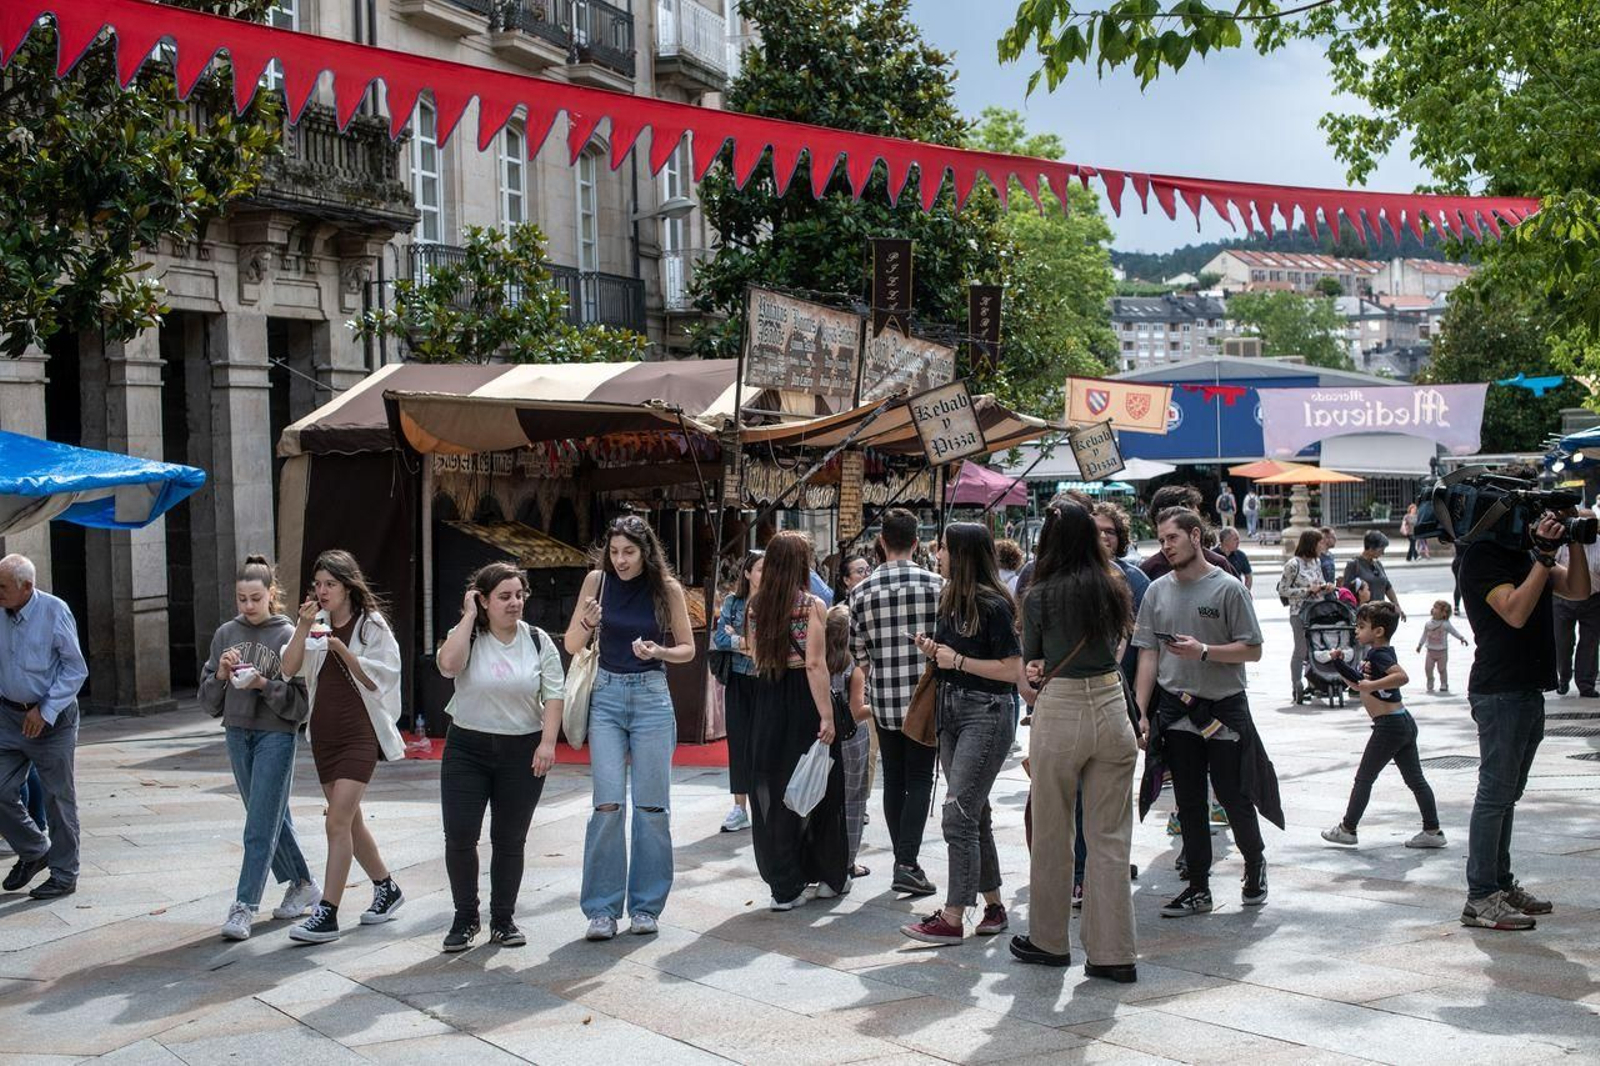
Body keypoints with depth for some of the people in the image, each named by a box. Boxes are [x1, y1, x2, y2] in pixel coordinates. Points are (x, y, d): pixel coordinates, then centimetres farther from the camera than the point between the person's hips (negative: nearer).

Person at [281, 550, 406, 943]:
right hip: (325, 732, 6)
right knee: (349, 820, 14)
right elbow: (289, 668, -3)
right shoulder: (315, 622, 8)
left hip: (360, 733, -6)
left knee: (337, 822, -14)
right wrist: (303, 627, -15)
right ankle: (387, 889, 32)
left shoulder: (371, 625, -6)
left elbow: (376, 680, -9)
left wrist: (342, 650, -21)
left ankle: (327, 914, -13)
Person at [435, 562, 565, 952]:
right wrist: (468, 616, -16)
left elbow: (554, 694, -1)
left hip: (523, 751, 1)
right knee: (459, 836, -4)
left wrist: (547, 742, -12)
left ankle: (503, 919, 19)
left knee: (510, 840, 6)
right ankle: (465, 918, 12)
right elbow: (448, 664, -25)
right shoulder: (467, 636, -2)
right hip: (467, 748, -1)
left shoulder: (538, 641, 2)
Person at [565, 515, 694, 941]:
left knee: (652, 806, 2)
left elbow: (688, 648, 6)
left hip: (652, 697, 0)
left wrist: (658, 651, -14)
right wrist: (585, 622, -18)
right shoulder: (597, 581, 0)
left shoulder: (667, 588, -3)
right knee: (607, 805, -7)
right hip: (607, 695, 0)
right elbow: (572, 646, 3)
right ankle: (602, 909, 1)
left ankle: (646, 905, 13)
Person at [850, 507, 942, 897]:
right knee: (919, 780, 3)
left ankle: (905, 860, 18)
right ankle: (907, 863, -7)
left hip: (883, 700, 2)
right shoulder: (936, 585, -6)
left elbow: (858, 654, 2)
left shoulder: (862, 591, -2)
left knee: (894, 781, 12)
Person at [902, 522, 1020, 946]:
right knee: (974, 815, 13)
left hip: (986, 714, -9)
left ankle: (952, 918, -7)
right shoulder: (950, 600, 11)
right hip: (951, 711, 9)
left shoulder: (993, 605, -13)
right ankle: (994, 906, 22)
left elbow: (1013, 669, -15)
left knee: (958, 816, -11)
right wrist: (933, 652, 2)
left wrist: (958, 661, -14)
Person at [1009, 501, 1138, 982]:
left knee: (1052, 834, 11)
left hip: (1059, 713, -3)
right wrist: (1073, 661, 7)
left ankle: (1049, 941, 24)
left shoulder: (1041, 595, -7)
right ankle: (1113, 952, 9)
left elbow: (1030, 662, 4)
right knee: (1110, 837, 7)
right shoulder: (1114, 587, 3)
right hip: (1112, 707, 3)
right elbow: (1119, 642, 12)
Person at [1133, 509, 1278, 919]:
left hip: (1224, 708, -3)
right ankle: (1198, 889, 16)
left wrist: (1203, 651, -19)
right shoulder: (1157, 591, 7)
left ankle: (1255, 863, 29)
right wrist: (1141, 711, 1)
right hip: (1176, 711, 4)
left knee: (1234, 798, 3)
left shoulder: (1228, 589, -6)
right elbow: (1148, 654, 7)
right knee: (1189, 804, 8)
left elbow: (1252, 651, -6)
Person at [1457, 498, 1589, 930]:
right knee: (1495, 795, -7)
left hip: (1529, 688, 9)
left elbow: (1578, 590, 12)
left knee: (1505, 796, 14)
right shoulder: (1482, 555, -12)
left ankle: (1501, 884, 22)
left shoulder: (1527, 552, 16)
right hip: (1500, 691, -9)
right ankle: (1480, 899, -4)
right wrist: (1544, 557, -23)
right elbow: (1515, 612, -22)